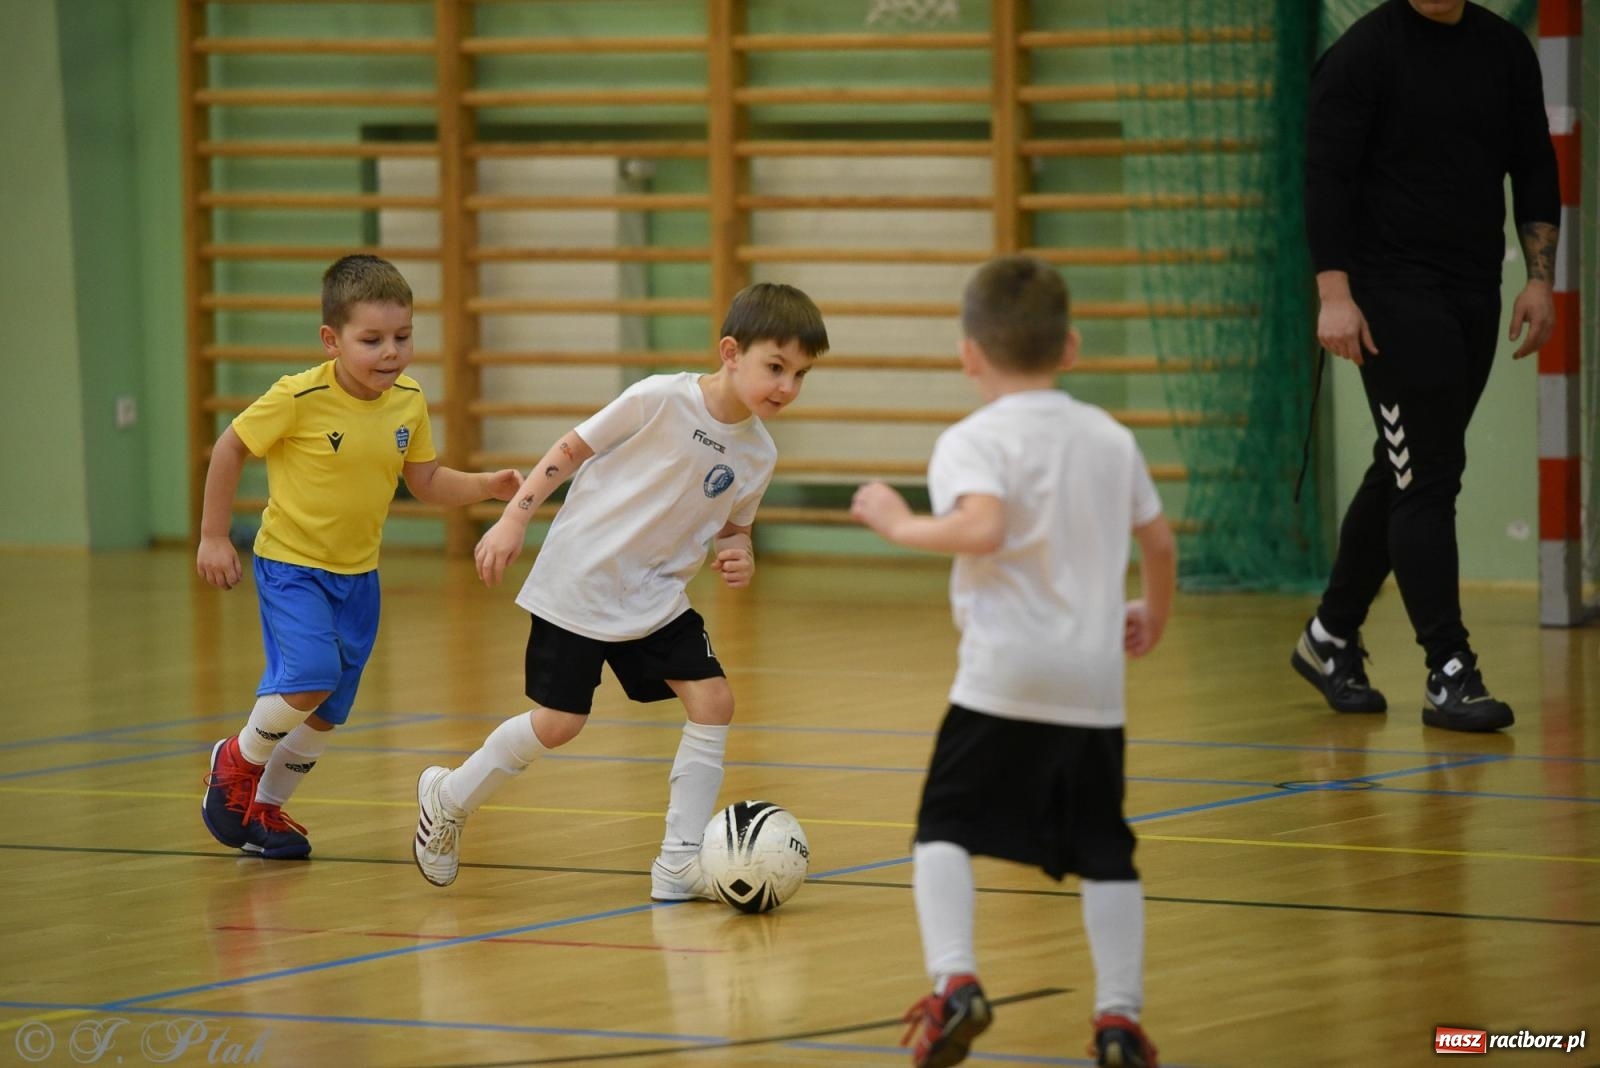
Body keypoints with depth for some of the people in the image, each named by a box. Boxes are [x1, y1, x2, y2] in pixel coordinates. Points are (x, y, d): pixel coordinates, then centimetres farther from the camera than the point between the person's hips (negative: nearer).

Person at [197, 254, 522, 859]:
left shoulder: (409, 402, -6)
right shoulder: (299, 398, -22)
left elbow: (425, 482, 7)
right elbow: (230, 449, -10)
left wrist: (488, 486, -10)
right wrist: (213, 537, -7)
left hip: (357, 574, 5)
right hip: (290, 565, -5)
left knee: (326, 714, 10)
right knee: (311, 675, -25)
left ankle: (265, 809, 33)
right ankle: (239, 760, 3)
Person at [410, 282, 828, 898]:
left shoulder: (757, 455, -1)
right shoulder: (662, 400, -19)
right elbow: (572, 448, -10)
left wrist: (738, 558, -7)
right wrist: (513, 519, -15)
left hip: (656, 599, 6)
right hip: (579, 585, -6)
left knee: (713, 702, -8)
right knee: (558, 723, -2)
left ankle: (680, 863, -2)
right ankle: (448, 799, 24)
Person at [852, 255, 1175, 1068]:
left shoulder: (973, 443, -7)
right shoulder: (1110, 439, 11)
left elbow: (983, 526, -26)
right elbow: (1159, 542, 19)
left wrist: (901, 524, -11)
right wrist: (1153, 615, 37)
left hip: (1002, 674, -5)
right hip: (1094, 678, 5)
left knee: (944, 830, 3)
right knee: (1103, 851, 11)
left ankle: (955, 981, -17)